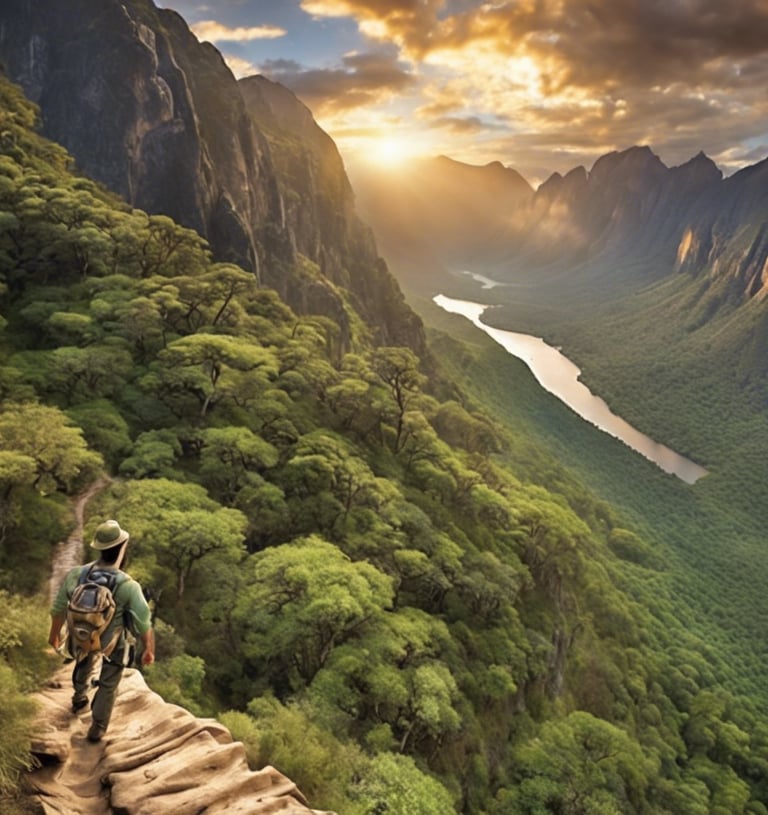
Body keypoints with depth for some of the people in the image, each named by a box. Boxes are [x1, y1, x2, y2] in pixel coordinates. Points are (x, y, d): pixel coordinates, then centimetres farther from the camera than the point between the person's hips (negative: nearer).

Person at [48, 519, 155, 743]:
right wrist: (148, 649, -4)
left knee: (84, 664, 37)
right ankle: (97, 728, 39)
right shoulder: (128, 586, -33)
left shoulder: (75, 574, -24)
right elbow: (143, 623, -23)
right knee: (108, 685, 23)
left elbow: (58, 608, -7)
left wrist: (54, 634, 13)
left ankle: (79, 699, 63)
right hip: (112, 644, -4)